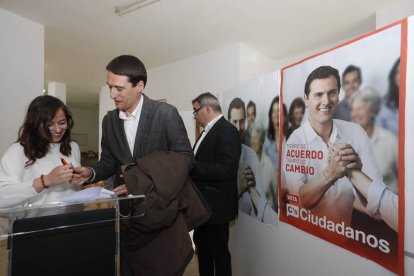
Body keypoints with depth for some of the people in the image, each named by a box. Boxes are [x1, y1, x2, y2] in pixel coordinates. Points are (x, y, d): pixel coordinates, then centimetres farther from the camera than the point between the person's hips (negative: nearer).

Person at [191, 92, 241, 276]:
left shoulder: (227, 131, -18)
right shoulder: (208, 130, 11)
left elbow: (227, 169, -28)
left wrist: (191, 168, -24)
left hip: (217, 205, -9)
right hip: (203, 203, 10)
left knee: (219, 250, 9)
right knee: (202, 245, 25)